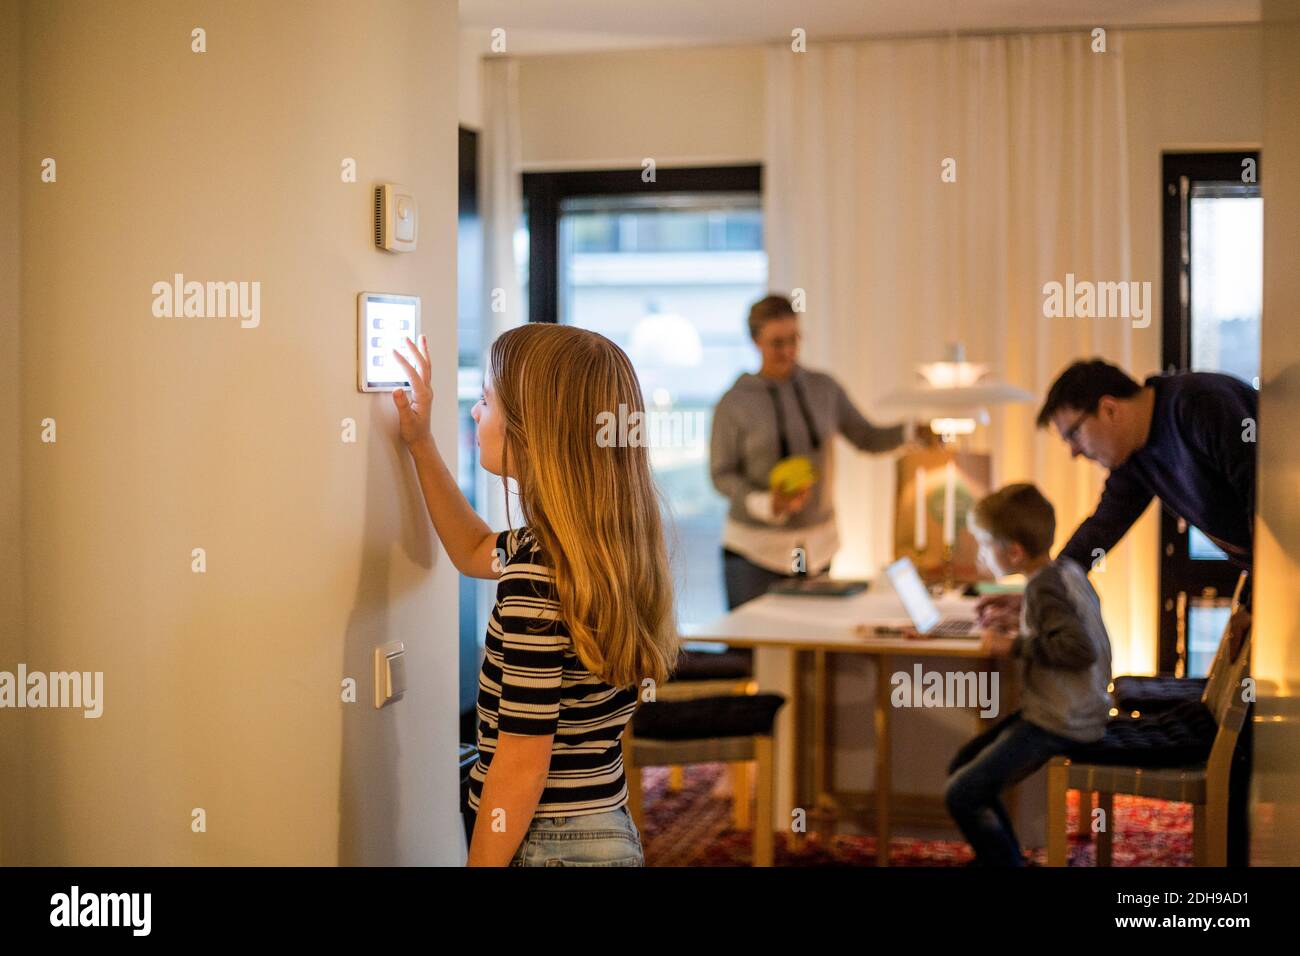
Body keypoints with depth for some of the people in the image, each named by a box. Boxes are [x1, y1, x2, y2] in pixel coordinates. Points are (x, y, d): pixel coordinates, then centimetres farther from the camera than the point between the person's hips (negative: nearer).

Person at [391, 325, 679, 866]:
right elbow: (475, 553, 24)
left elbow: (522, 766, -21)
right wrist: (421, 444, 23)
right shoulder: (609, 547, 3)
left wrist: (481, 860, -12)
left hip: (546, 847, -8)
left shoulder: (537, 572, -23)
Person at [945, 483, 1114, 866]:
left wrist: (1015, 645, -24)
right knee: (964, 765, 18)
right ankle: (1004, 856, 26)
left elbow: (1080, 648, -33)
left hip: (1059, 726, -10)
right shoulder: (1068, 569, 5)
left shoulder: (1045, 586, -22)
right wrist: (1020, 613, 14)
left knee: (960, 795, -11)